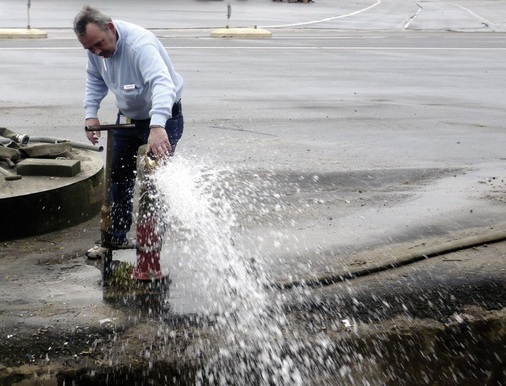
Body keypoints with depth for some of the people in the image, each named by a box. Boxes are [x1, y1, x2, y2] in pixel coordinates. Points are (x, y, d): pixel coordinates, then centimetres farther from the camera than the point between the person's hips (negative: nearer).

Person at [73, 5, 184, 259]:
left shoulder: (140, 44, -36)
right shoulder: (96, 47, -11)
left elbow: (162, 83, -51)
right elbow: (95, 79, 9)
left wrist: (157, 126, -66)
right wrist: (90, 113, -7)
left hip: (162, 119, -8)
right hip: (128, 118, 8)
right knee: (119, 178, 14)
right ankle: (117, 238, 28)